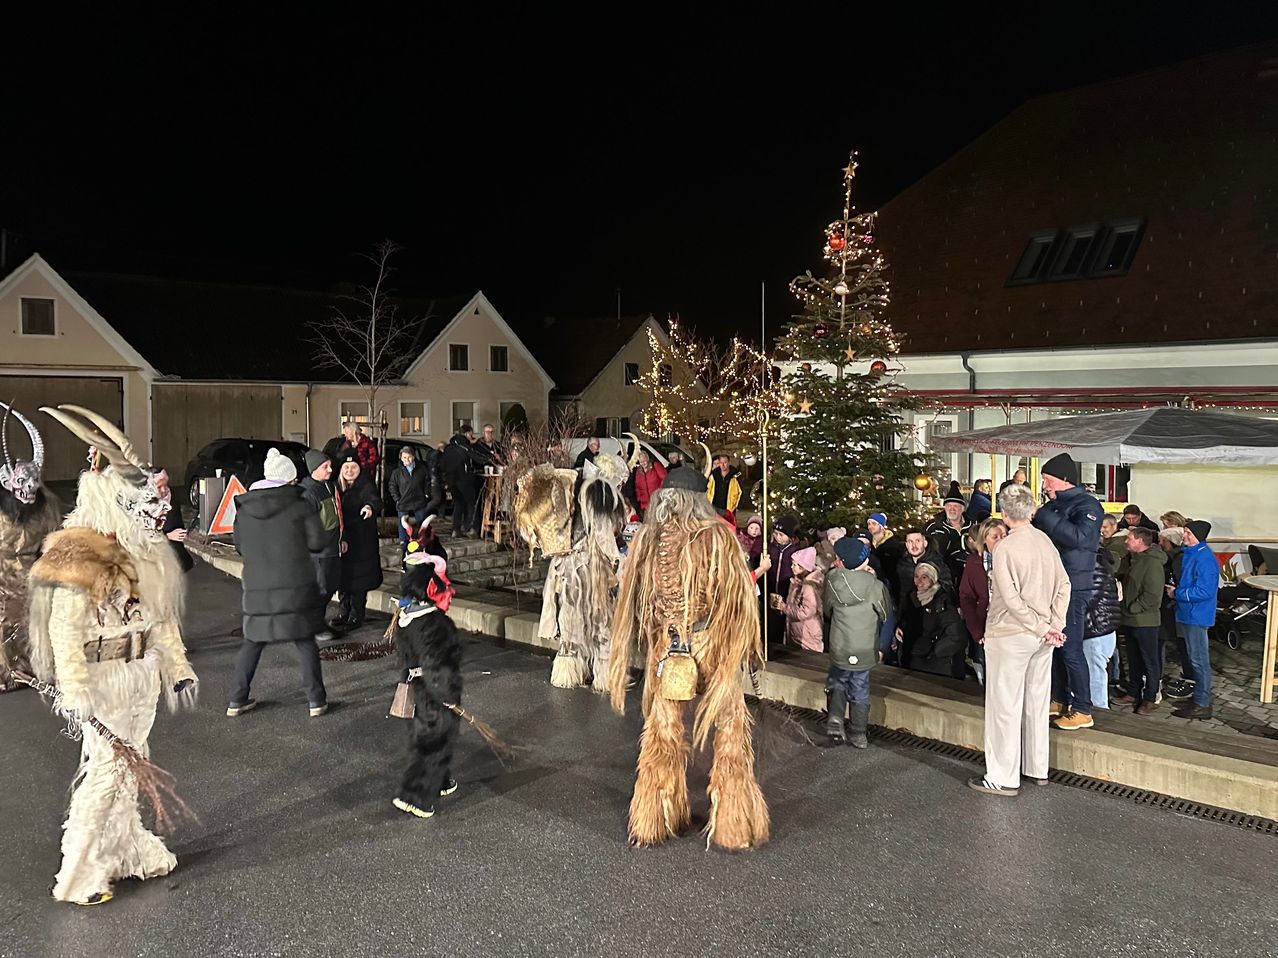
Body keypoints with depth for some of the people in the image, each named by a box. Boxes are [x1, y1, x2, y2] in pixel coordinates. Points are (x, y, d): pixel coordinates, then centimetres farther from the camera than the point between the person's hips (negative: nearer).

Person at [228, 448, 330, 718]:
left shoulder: (244, 509, 5)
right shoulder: (301, 505, -6)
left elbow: (240, 546, 13)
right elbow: (318, 542, -6)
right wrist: (332, 533, 15)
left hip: (258, 587, 3)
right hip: (296, 586, -3)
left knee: (252, 642, 16)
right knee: (305, 642, 6)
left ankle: (237, 699, 19)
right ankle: (316, 700, 9)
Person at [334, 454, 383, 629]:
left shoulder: (366, 486, -8)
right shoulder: (338, 487, 9)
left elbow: (375, 500, -28)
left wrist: (370, 507, -51)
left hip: (362, 543, -5)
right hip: (342, 542, 5)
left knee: (358, 580, -2)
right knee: (342, 577, 11)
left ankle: (356, 616, 6)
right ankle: (343, 613, 24)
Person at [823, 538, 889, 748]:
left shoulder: (832, 581, -8)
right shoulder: (874, 585, -9)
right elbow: (887, 614, 1)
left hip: (839, 649, 0)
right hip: (866, 649, 0)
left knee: (837, 683, 21)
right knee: (860, 691, 13)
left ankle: (835, 720, 1)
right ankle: (858, 735, 19)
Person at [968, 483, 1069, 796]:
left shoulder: (1005, 548, -17)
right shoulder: (1045, 541, 2)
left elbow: (1012, 599, -21)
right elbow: (1064, 584, 2)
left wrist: (1043, 628, -12)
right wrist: (1055, 625, -1)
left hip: (1011, 636, -7)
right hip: (1043, 638, 7)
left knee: (1005, 705, 1)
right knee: (1037, 701, 17)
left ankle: (1003, 778, 7)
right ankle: (1037, 769, 29)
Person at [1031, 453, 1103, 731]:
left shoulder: (1087, 505, -11)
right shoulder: (1053, 505, 13)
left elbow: (1079, 537, -29)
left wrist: (1043, 517, -25)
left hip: (1073, 588, -8)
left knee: (1071, 650, -6)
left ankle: (1083, 711, 1)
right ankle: (1059, 700, 26)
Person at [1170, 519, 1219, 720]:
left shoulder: (1205, 559, -19)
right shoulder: (1189, 554, 11)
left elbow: (1203, 591, -24)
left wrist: (1177, 593, -15)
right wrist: (1175, 588, 6)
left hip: (1197, 615, -10)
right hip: (1188, 613, 10)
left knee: (1199, 660, -4)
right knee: (1195, 659, 17)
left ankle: (1202, 705, 2)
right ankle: (1199, 698, 26)